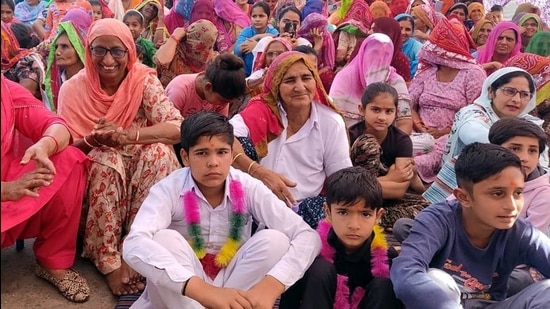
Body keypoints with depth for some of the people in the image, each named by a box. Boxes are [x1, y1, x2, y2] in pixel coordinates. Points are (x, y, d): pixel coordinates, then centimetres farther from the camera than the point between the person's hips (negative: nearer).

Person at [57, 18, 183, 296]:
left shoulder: (144, 81, -11)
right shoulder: (73, 88, -9)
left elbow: (178, 128, -21)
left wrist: (126, 135, -34)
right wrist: (92, 140, -30)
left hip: (140, 167, 1)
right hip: (95, 170, 0)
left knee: (160, 151, -29)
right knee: (104, 159, -32)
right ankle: (109, 261, -24)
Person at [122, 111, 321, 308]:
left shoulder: (248, 187, -14)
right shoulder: (169, 189, -18)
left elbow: (307, 237, -21)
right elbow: (135, 245, -37)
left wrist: (270, 286, -39)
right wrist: (204, 291, -48)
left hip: (235, 286, 2)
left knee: (274, 240, -23)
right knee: (164, 239, -28)